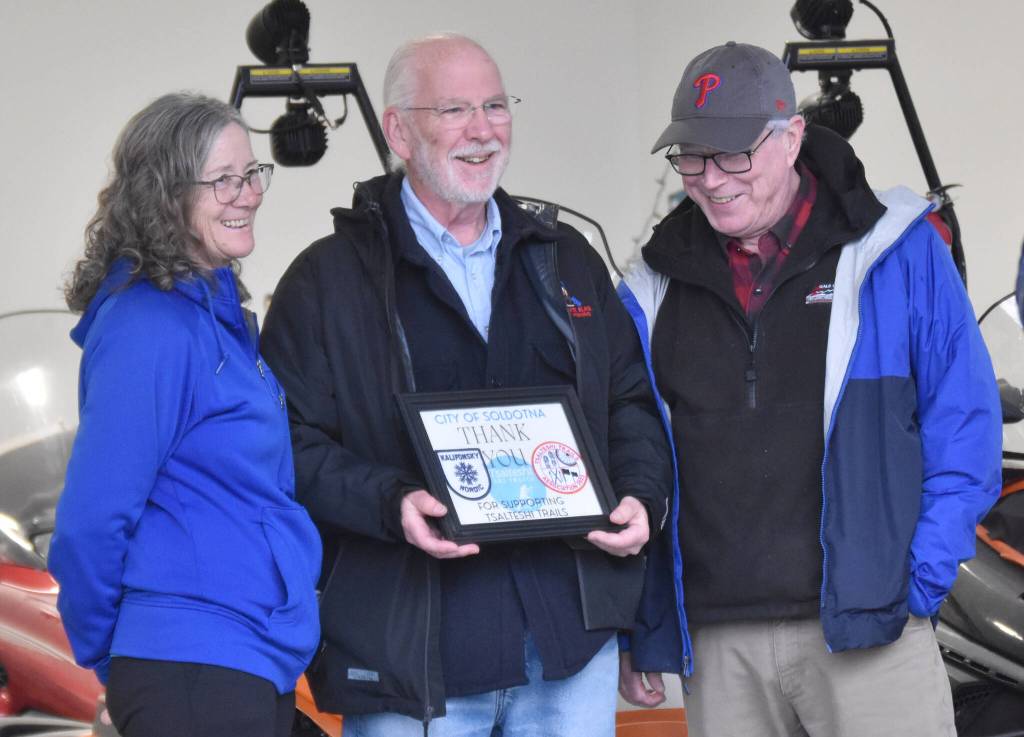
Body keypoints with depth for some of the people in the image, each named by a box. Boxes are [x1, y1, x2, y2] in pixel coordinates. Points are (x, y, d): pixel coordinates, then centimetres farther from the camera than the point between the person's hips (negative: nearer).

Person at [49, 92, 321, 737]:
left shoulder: (224, 317, 13)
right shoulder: (147, 327, -16)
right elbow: (92, 521, -17)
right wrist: (105, 653, -4)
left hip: (263, 669, 9)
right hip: (194, 676, -9)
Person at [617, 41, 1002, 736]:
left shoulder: (898, 252, 1)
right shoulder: (656, 289, 12)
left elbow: (965, 420, 1)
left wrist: (925, 577, -8)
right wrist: (633, 633, 14)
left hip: (869, 631, -3)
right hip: (716, 646, 4)